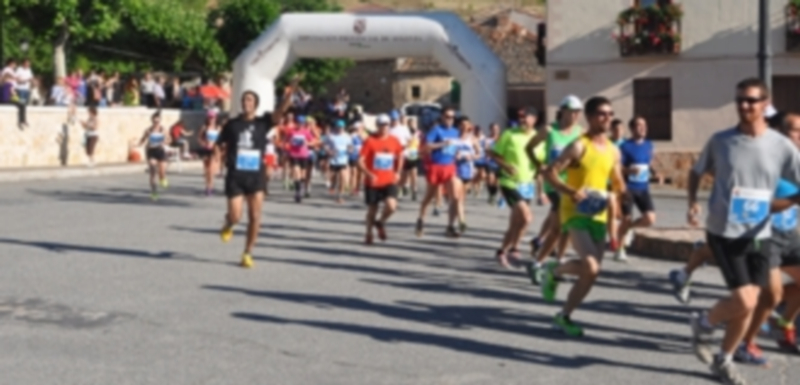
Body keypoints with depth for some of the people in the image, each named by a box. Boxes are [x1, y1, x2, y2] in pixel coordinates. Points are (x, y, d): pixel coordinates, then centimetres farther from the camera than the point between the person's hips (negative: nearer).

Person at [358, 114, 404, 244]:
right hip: (372, 182, -2)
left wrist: (397, 172, 7)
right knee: (372, 209, 8)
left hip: (389, 181, 2)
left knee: (391, 206, -18)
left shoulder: (394, 141, 2)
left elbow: (400, 156, 21)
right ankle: (369, 234, 30)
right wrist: (369, 174, -25)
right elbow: (360, 161, -11)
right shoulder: (370, 141, -8)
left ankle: (380, 222, 13)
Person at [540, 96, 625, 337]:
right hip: (575, 213, -7)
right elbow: (550, 173, -16)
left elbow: (618, 184, 21)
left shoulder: (613, 151, 10)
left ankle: (564, 316, 25)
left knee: (590, 271, 5)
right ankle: (555, 271, 9)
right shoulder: (579, 146, -11)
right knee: (591, 268, -21)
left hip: (598, 216, 7)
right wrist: (572, 192, -29)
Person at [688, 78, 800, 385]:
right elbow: (697, 172, 10)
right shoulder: (720, 141, -5)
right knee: (744, 301, -15)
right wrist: (692, 202, -6)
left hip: (759, 237, 3)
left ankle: (724, 360, 30)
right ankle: (704, 323, 16)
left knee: (748, 305, 8)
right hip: (724, 233, -3)